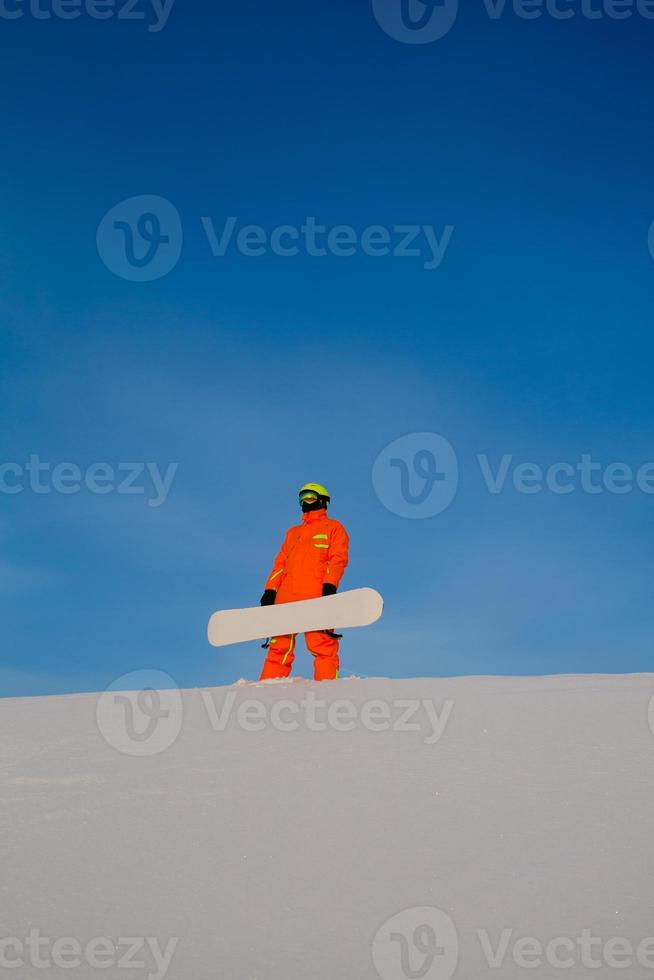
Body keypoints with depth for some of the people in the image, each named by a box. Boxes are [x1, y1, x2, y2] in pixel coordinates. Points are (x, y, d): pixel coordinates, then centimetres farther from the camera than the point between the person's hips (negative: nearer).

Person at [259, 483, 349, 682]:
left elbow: (338, 558, 2)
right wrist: (270, 590, 9)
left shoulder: (333, 527, 16)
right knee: (279, 646, -2)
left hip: (317, 597, -5)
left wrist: (330, 584, -15)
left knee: (322, 645, -15)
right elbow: (280, 563, 25)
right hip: (286, 596, 5)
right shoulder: (292, 533, 33)